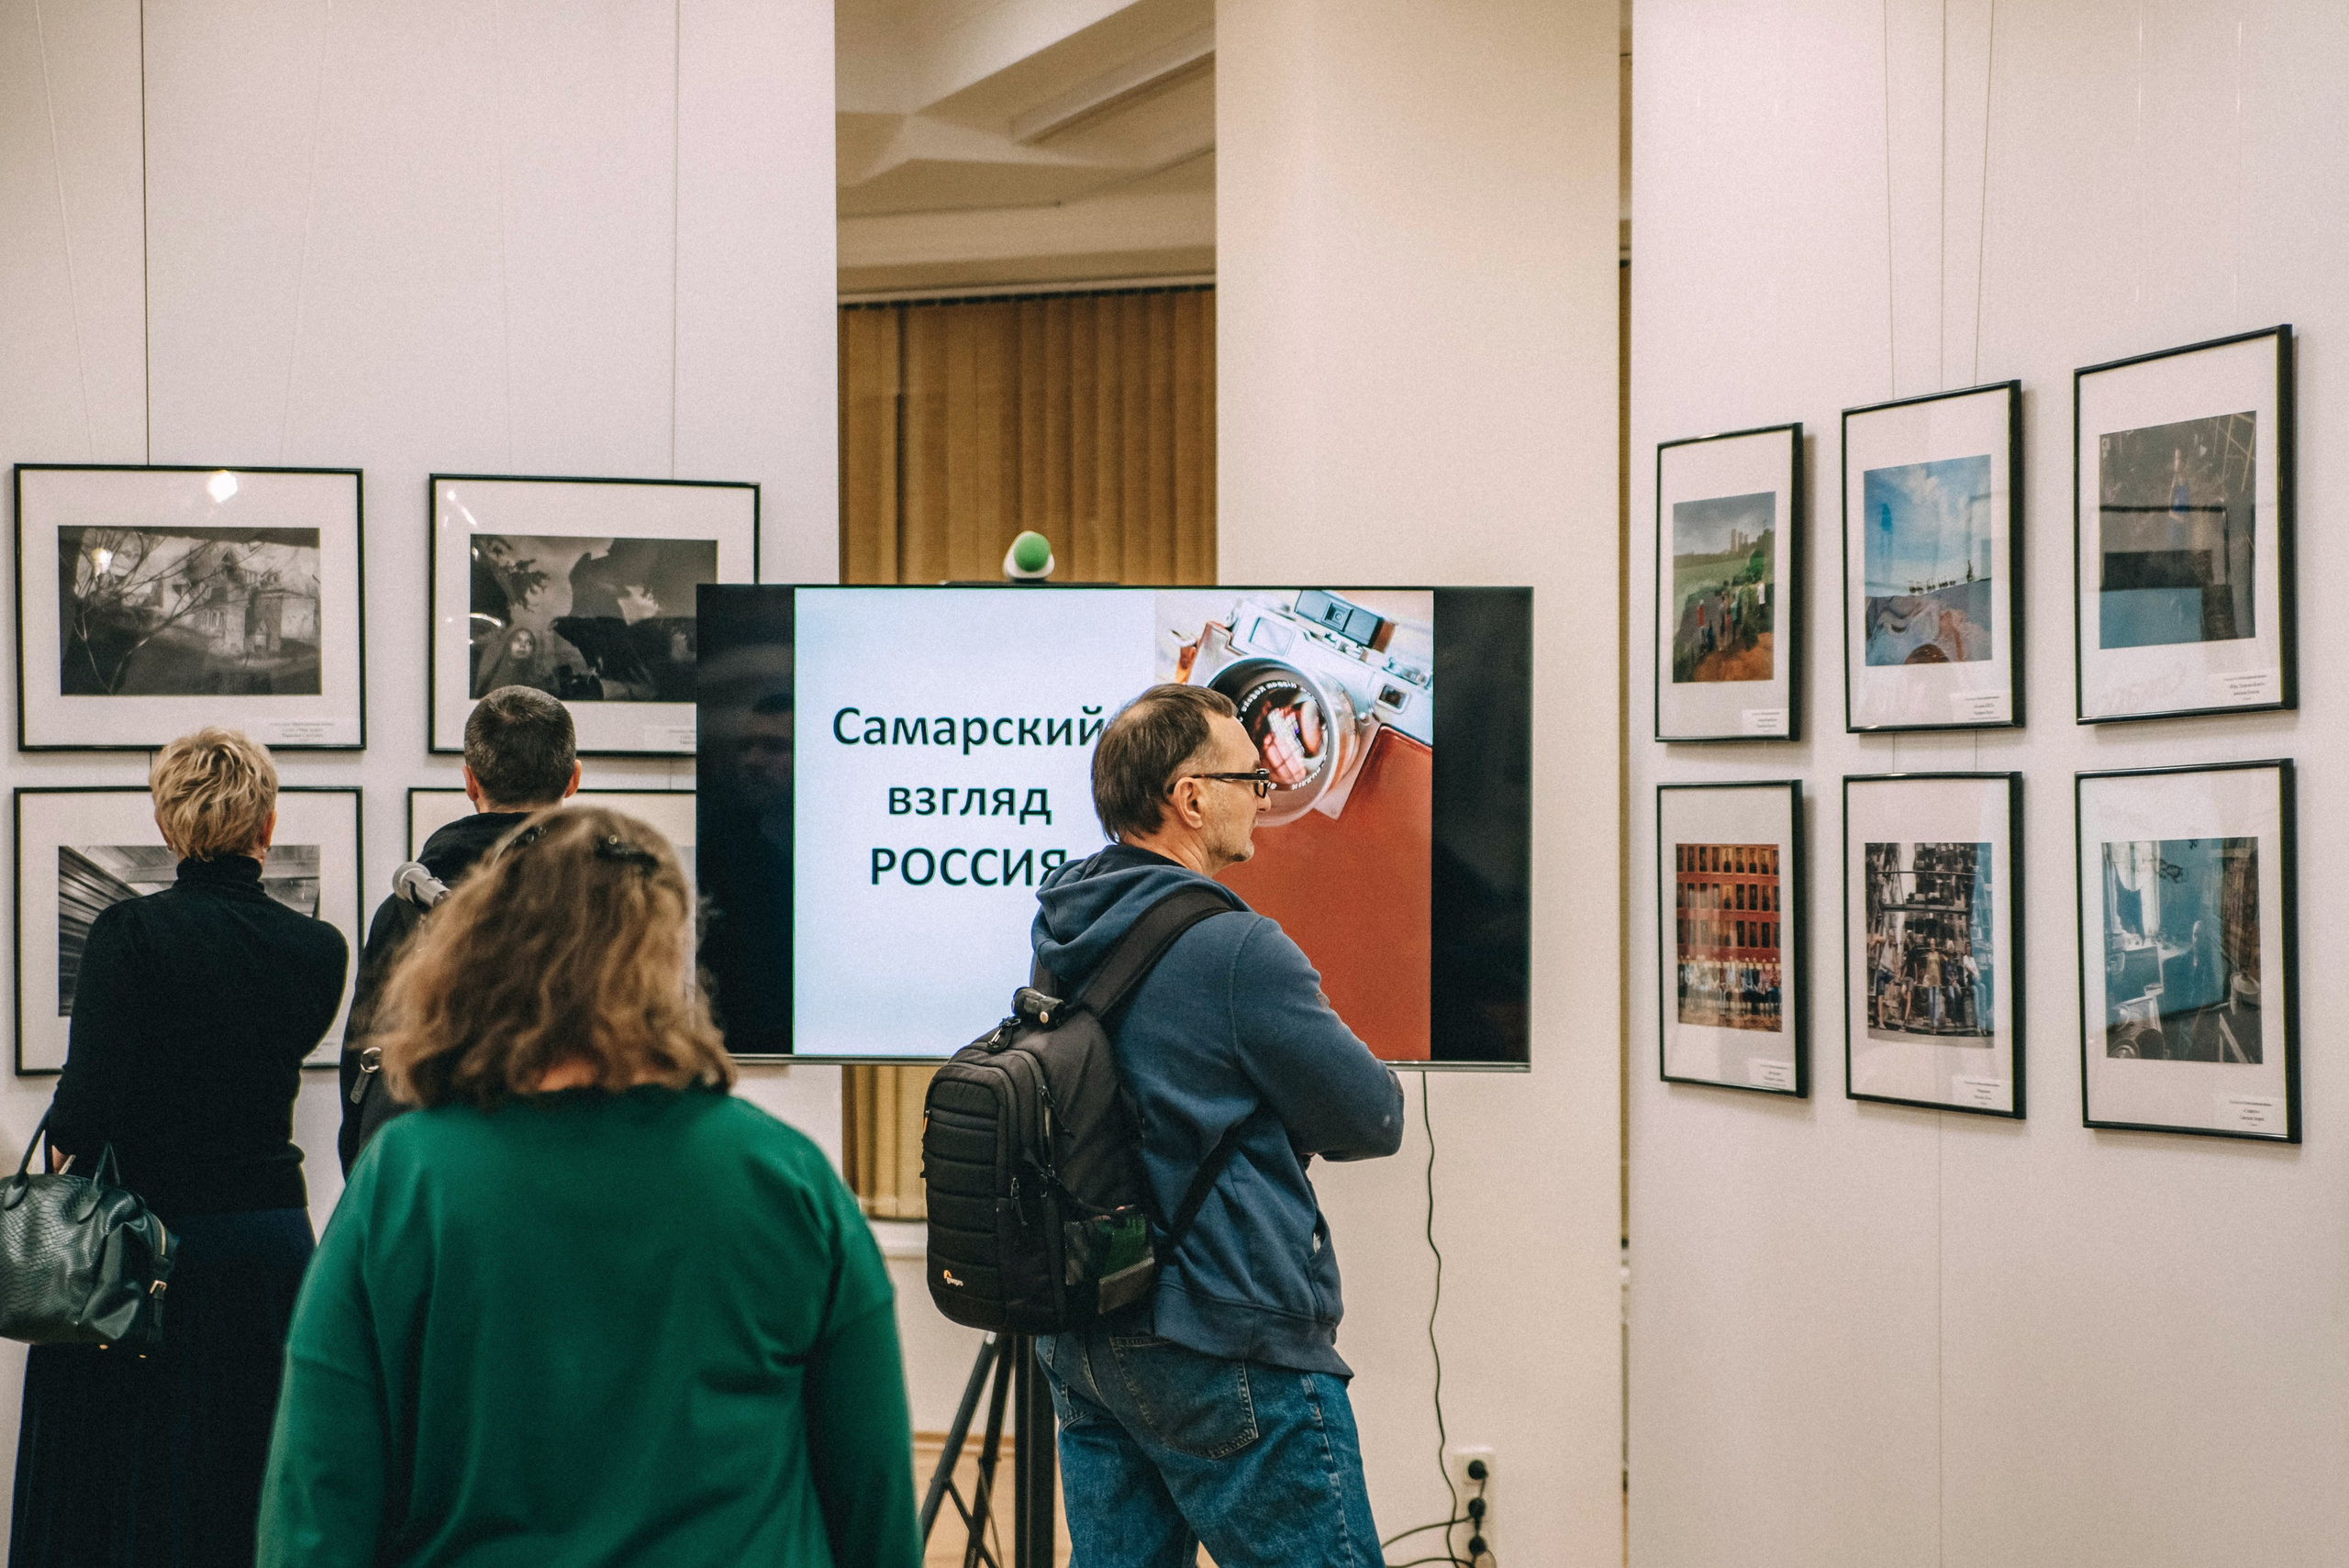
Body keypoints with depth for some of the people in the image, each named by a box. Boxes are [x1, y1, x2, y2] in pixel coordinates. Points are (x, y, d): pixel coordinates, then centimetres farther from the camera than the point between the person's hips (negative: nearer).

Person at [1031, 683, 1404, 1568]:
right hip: (1228, 1357, -8)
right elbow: (1373, 1121, -10)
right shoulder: (1235, 950, -18)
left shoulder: (1059, 942, 8)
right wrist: (1295, 1125, 9)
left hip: (1083, 1346, 8)